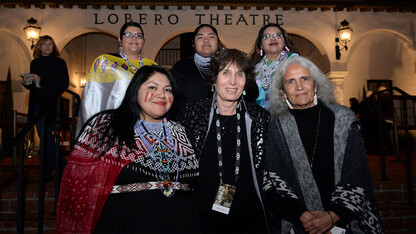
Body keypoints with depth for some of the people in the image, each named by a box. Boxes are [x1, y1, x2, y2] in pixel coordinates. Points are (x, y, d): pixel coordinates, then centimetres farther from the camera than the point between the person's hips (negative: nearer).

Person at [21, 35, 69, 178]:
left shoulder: (59, 63, -1)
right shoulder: (34, 63, 15)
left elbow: (64, 84, -11)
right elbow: (32, 86, 22)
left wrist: (41, 80, -15)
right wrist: (26, 82, -1)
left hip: (50, 104, -6)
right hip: (36, 105, 6)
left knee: (47, 137, -7)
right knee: (43, 136, 8)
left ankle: (47, 171, 5)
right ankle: (63, 165, 19)